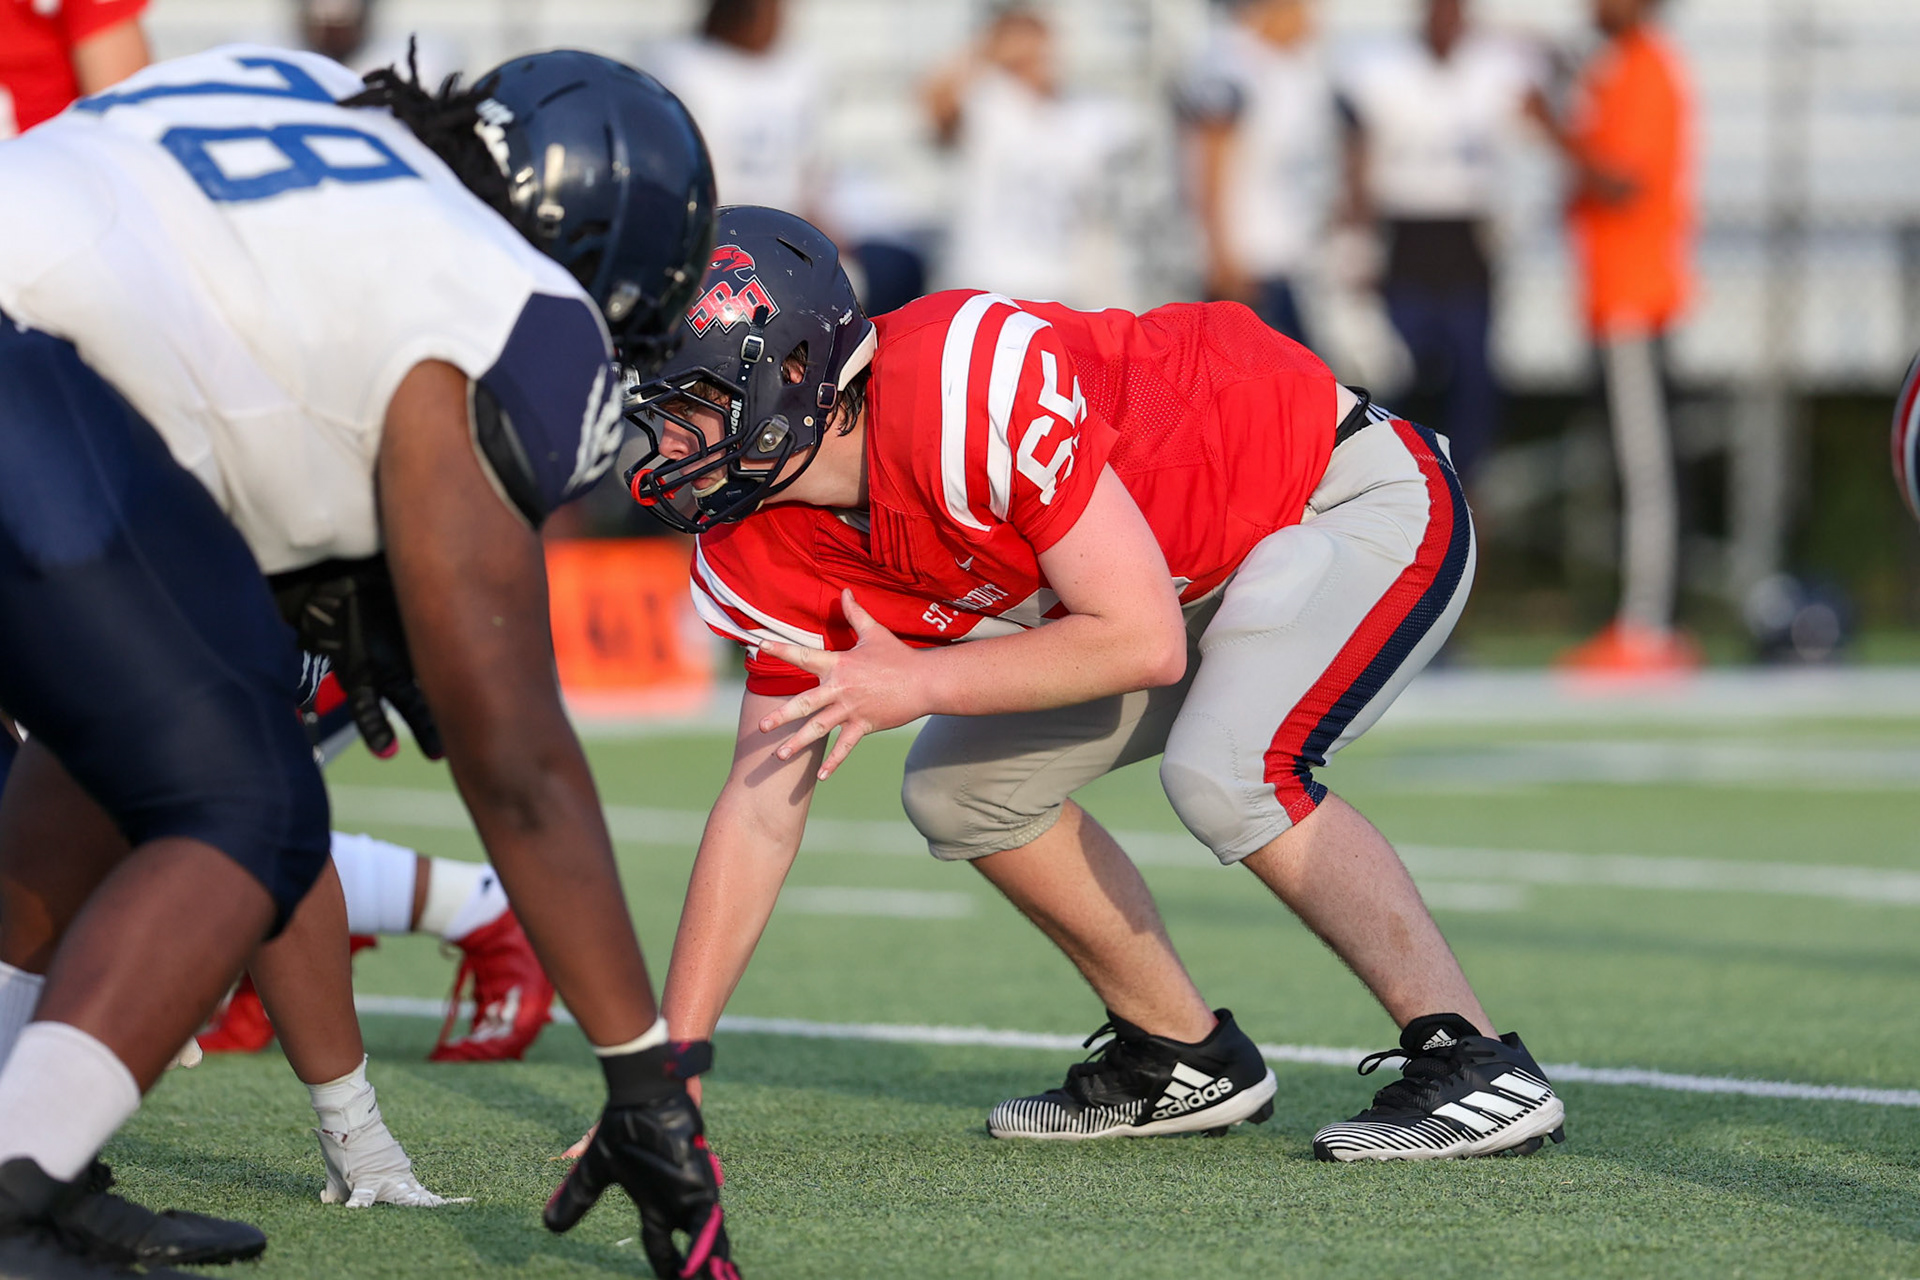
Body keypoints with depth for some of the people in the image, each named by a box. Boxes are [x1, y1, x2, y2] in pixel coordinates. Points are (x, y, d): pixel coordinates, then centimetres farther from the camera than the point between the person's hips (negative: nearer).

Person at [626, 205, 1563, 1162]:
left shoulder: (975, 386, -35)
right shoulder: (768, 552, -8)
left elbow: (1142, 638, -31)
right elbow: (761, 804, -4)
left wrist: (919, 682, -24)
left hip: (1357, 500, -9)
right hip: (1208, 571, 9)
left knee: (1222, 774, -29)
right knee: (961, 786, 3)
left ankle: (1476, 1070, -18)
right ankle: (1182, 1059, 16)